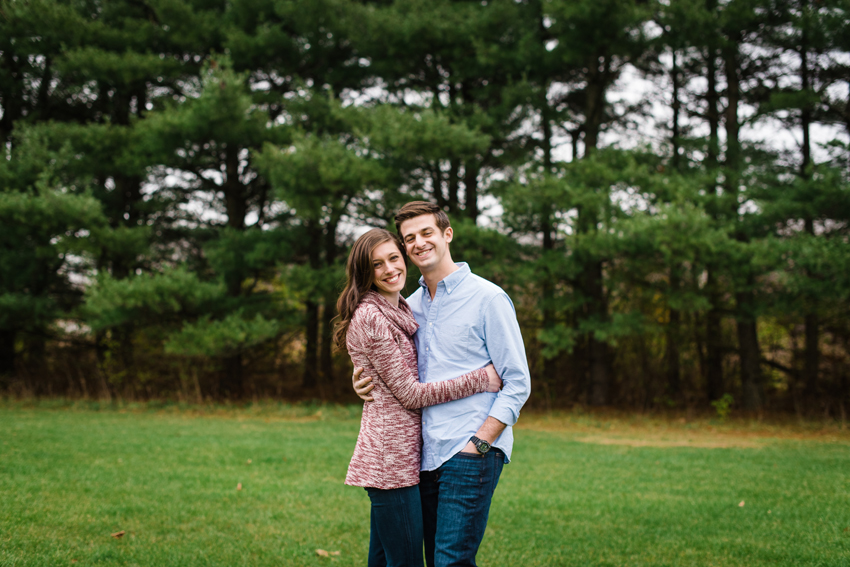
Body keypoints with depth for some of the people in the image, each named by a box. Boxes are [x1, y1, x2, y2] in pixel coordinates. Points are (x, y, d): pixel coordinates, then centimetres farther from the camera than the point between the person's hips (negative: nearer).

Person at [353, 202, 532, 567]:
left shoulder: (488, 298, -4)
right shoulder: (410, 306, 15)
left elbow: (518, 383, -6)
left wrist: (479, 442, -14)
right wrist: (365, 383, 4)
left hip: (470, 454, -6)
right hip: (427, 455, 6)